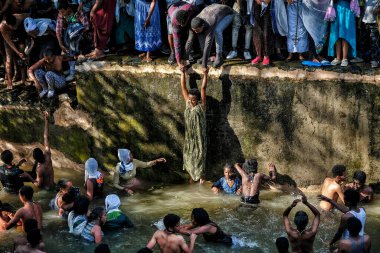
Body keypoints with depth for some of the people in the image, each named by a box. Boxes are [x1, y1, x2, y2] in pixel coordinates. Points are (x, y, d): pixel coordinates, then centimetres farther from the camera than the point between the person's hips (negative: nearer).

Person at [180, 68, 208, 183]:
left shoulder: (201, 106, -8)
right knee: (189, 155, 10)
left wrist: (205, 75, -22)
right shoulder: (188, 103, 3)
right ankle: (192, 174, 25)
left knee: (199, 155, -1)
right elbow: (183, 87, 3)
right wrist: (183, 73, 0)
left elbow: (203, 88, -15)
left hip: (199, 136, -5)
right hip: (189, 136, 5)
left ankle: (201, 176, 9)